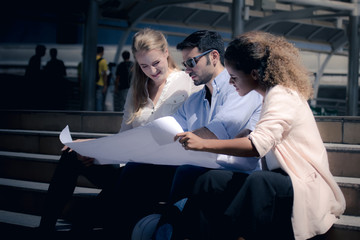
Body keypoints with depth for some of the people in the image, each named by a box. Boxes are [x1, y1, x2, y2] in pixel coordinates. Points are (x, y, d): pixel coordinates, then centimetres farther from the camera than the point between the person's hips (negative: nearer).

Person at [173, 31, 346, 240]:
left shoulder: (281, 96, -14)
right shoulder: (275, 94, 16)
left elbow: (258, 145, -27)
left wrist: (203, 144, -25)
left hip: (307, 190, -9)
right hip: (282, 180, 9)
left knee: (258, 181, -40)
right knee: (211, 181, -9)